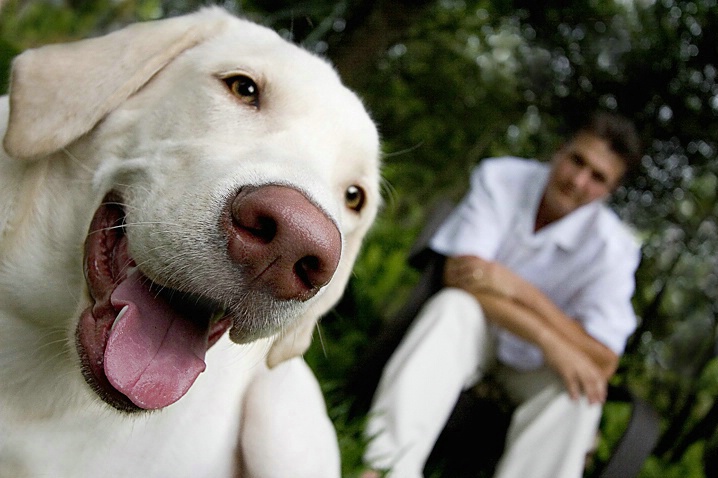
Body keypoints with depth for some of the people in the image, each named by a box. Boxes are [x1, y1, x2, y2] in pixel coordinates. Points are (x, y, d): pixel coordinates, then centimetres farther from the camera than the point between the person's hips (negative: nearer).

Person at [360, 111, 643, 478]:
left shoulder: (612, 248, -17)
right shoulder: (500, 178, -15)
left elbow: (602, 364, -22)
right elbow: (459, 273, -24)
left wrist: (522, 290, -32)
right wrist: (548, 339, -33)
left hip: (532, 367, 1)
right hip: (472, 333, 0)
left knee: (583, 390, -32)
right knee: (453, 303, -34)